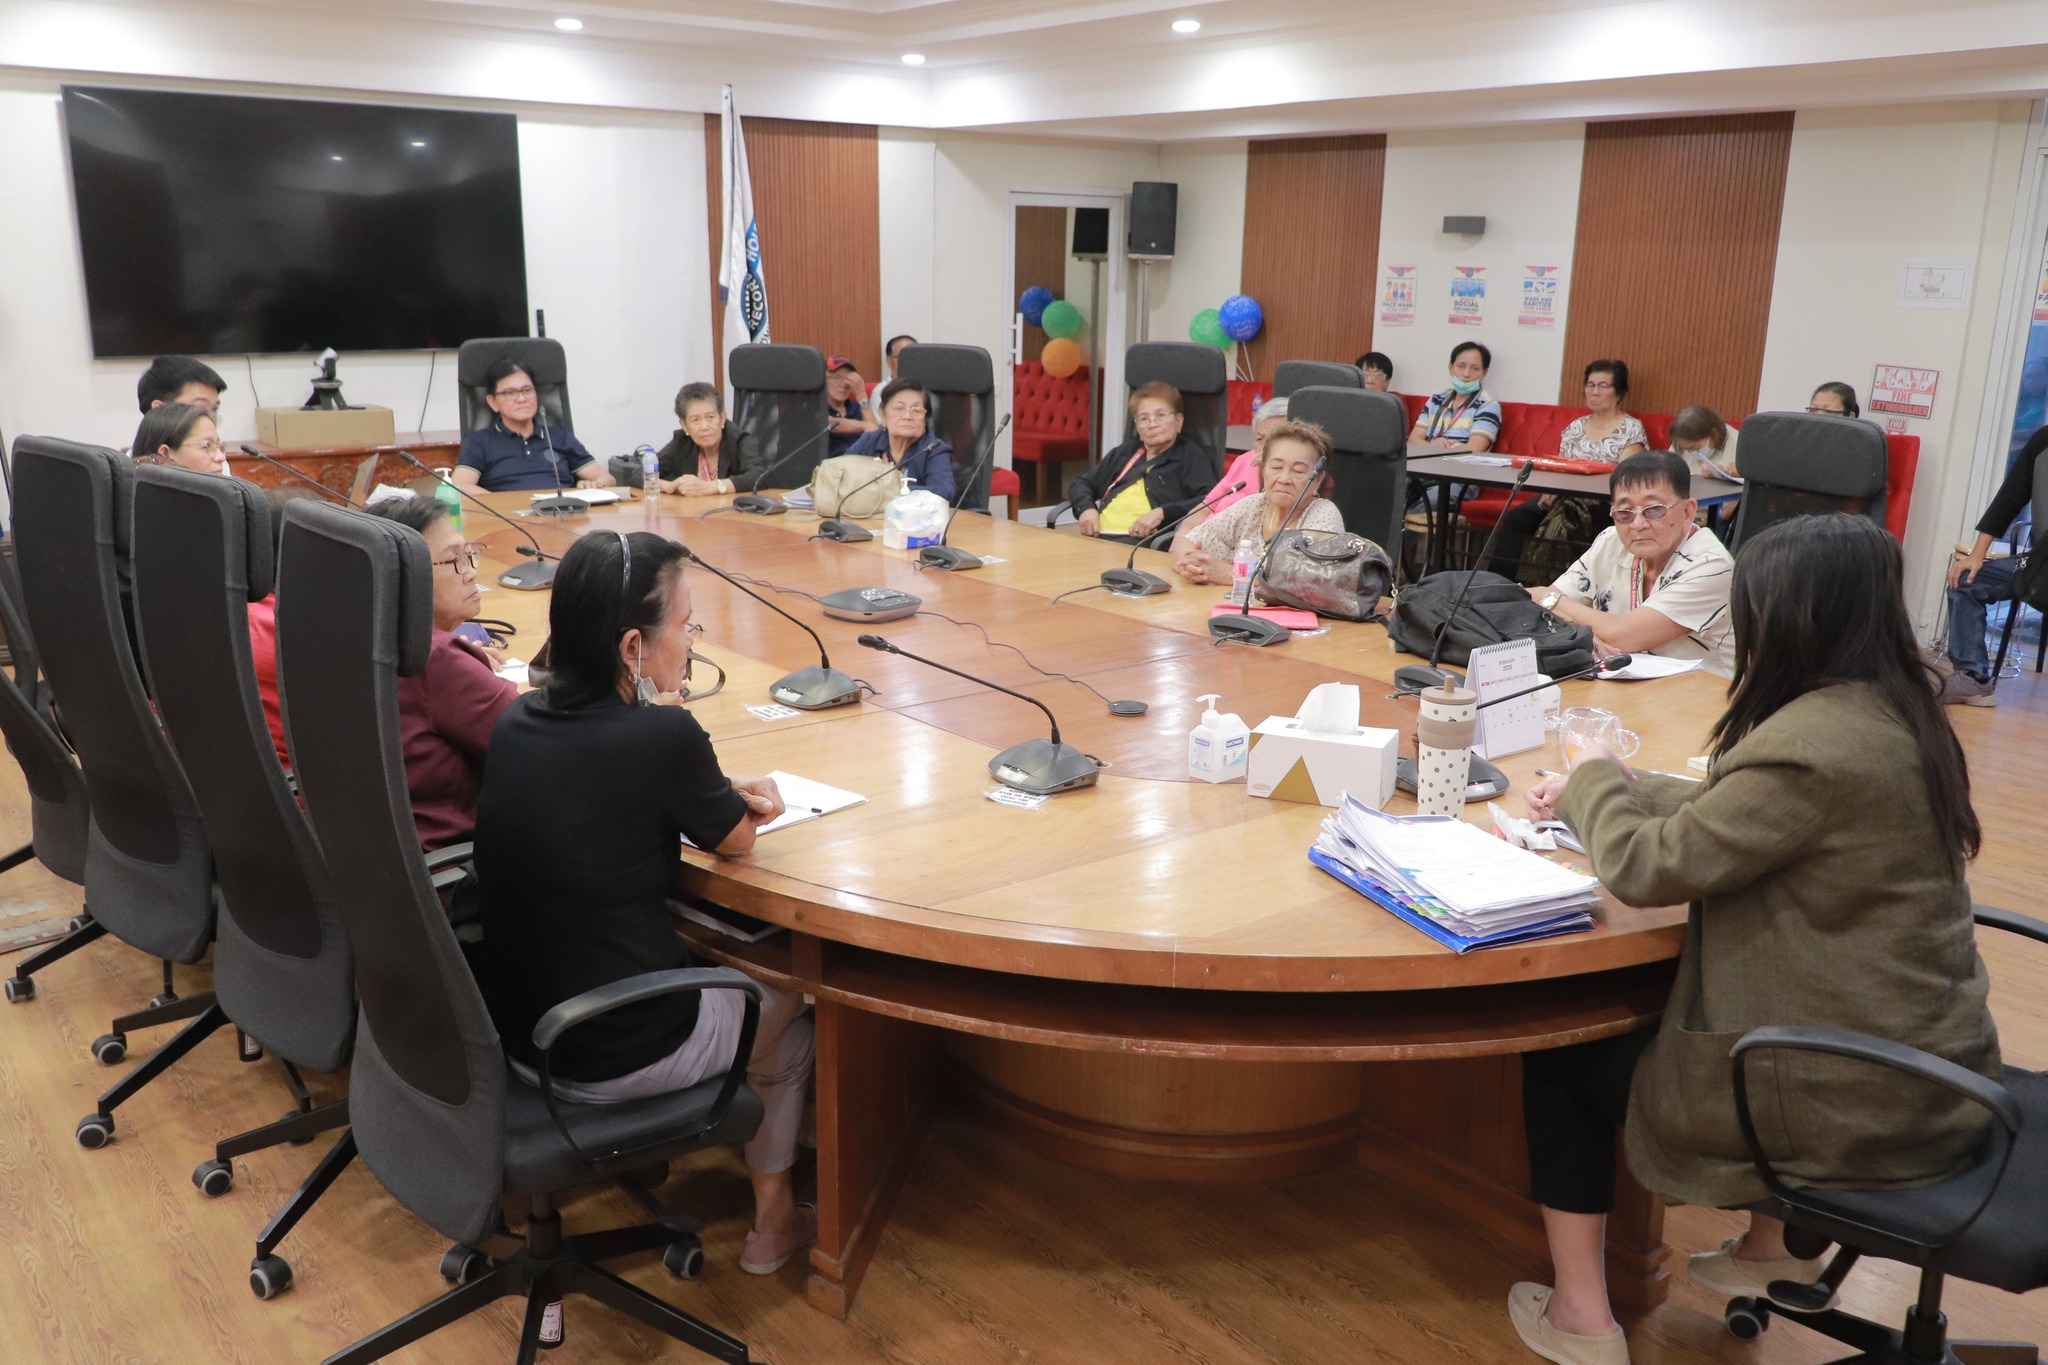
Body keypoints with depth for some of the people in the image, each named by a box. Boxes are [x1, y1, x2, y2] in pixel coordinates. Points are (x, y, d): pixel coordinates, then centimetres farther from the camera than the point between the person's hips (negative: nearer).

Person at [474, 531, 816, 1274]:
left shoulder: (516, 722, -3)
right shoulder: (661, 737, -23)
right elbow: (735, 840, -4)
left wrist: (726, 792, 3)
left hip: (510, 1026, 6)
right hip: (615, 1058, -6)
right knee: (787, 998, 23)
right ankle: (774, 1221, 37)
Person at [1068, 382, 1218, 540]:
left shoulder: (1192, 457, 13)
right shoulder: (1124, 452, 31)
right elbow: (1080, 485, 34)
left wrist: (1162, 513, -16)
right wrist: (1086, 508, 10)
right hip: (1099, 535, 5)